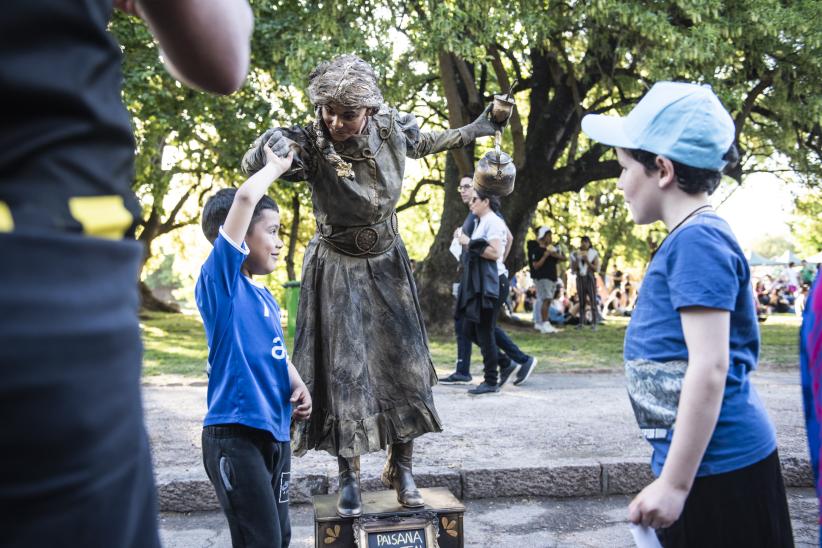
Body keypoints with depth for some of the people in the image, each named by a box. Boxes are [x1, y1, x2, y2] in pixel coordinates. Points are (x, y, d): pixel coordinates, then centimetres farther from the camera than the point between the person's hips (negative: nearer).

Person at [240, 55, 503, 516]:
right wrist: (270, 146, -55)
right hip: (338, 269, -4)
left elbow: (420, 143, 9)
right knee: (344, 369, -2)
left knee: (404, 363, 6)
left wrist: (474, 130, 10)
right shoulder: (311, 145, -24)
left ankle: (402, 468, 22)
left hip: (387, 264, 4)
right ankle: (350, 476, 14)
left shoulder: (389, 126, -13)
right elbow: (252, 166, -34)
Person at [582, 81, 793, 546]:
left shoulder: (697, 240, -17)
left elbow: (710, 367, -23)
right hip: (712, 460, 9)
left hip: (716, 466, -9)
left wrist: (674, 483, -21)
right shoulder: (694, 238, 12)